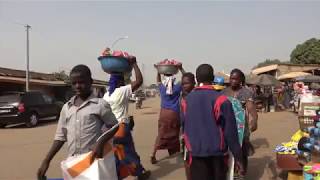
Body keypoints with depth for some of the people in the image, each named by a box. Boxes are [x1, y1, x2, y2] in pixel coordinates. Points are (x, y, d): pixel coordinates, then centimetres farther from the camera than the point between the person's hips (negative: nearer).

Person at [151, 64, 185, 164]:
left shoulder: (162, 88, 2)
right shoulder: (177, 88, -5)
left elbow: (158, 81, 24)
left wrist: (158, 71, 21)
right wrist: (181, 69, 6)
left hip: (164, 113, 2)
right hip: (174, 114, -2)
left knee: (161, 134, 3)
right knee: (174, 134, 14)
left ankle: (153, 155, -7)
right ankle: (174, 151, 29)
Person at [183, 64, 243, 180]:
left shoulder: (187, 99, 1)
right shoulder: (221, 100, -11)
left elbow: (186, 128, 9)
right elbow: (230, 131, -10)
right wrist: (237, 156, -2)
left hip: (195, 153, 3)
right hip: (216, 153, -2)